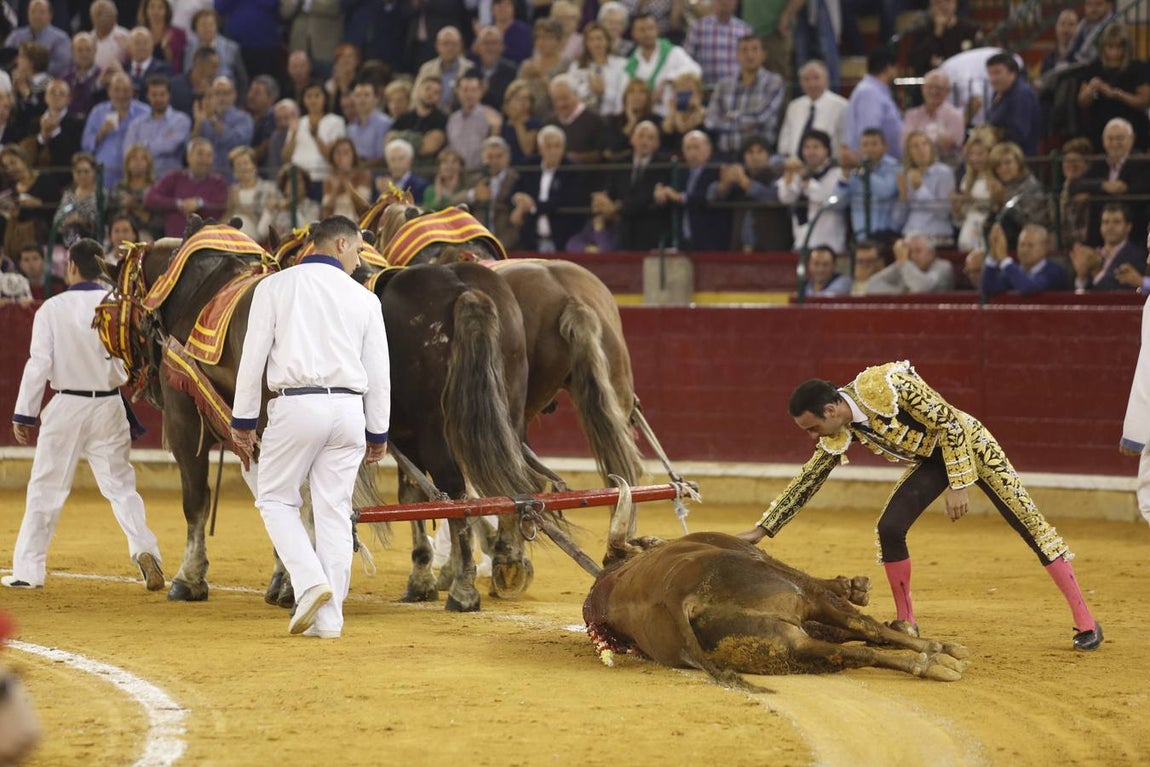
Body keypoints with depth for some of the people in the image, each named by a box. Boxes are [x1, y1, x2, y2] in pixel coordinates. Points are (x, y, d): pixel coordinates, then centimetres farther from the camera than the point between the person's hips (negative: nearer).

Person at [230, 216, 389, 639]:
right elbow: (379, 371, 10)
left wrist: (243, 419, 8)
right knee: (335, 511, 6)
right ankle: (329, 617, 5)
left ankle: (310, 581, -11)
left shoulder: (275, 287, 4)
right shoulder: (364, 299, 9)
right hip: (349, 409, 2)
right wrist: (377, 431, 19)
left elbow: (253, 357, 1)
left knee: (276, 498, 11)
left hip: (296, 406, -2)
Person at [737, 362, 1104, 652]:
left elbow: (949, 423, -26)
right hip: (930, 460, 6)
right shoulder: (840, 433, -12)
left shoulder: (887, 385, -33)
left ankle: (1084, 621, -4)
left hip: (968, 444, -6)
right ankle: (906, 623, 6)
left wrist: (958, 485, -25)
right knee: (890, 527, -10)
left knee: (1028, 521, -7)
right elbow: (806, 482, -1)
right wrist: (762, 530, -2)